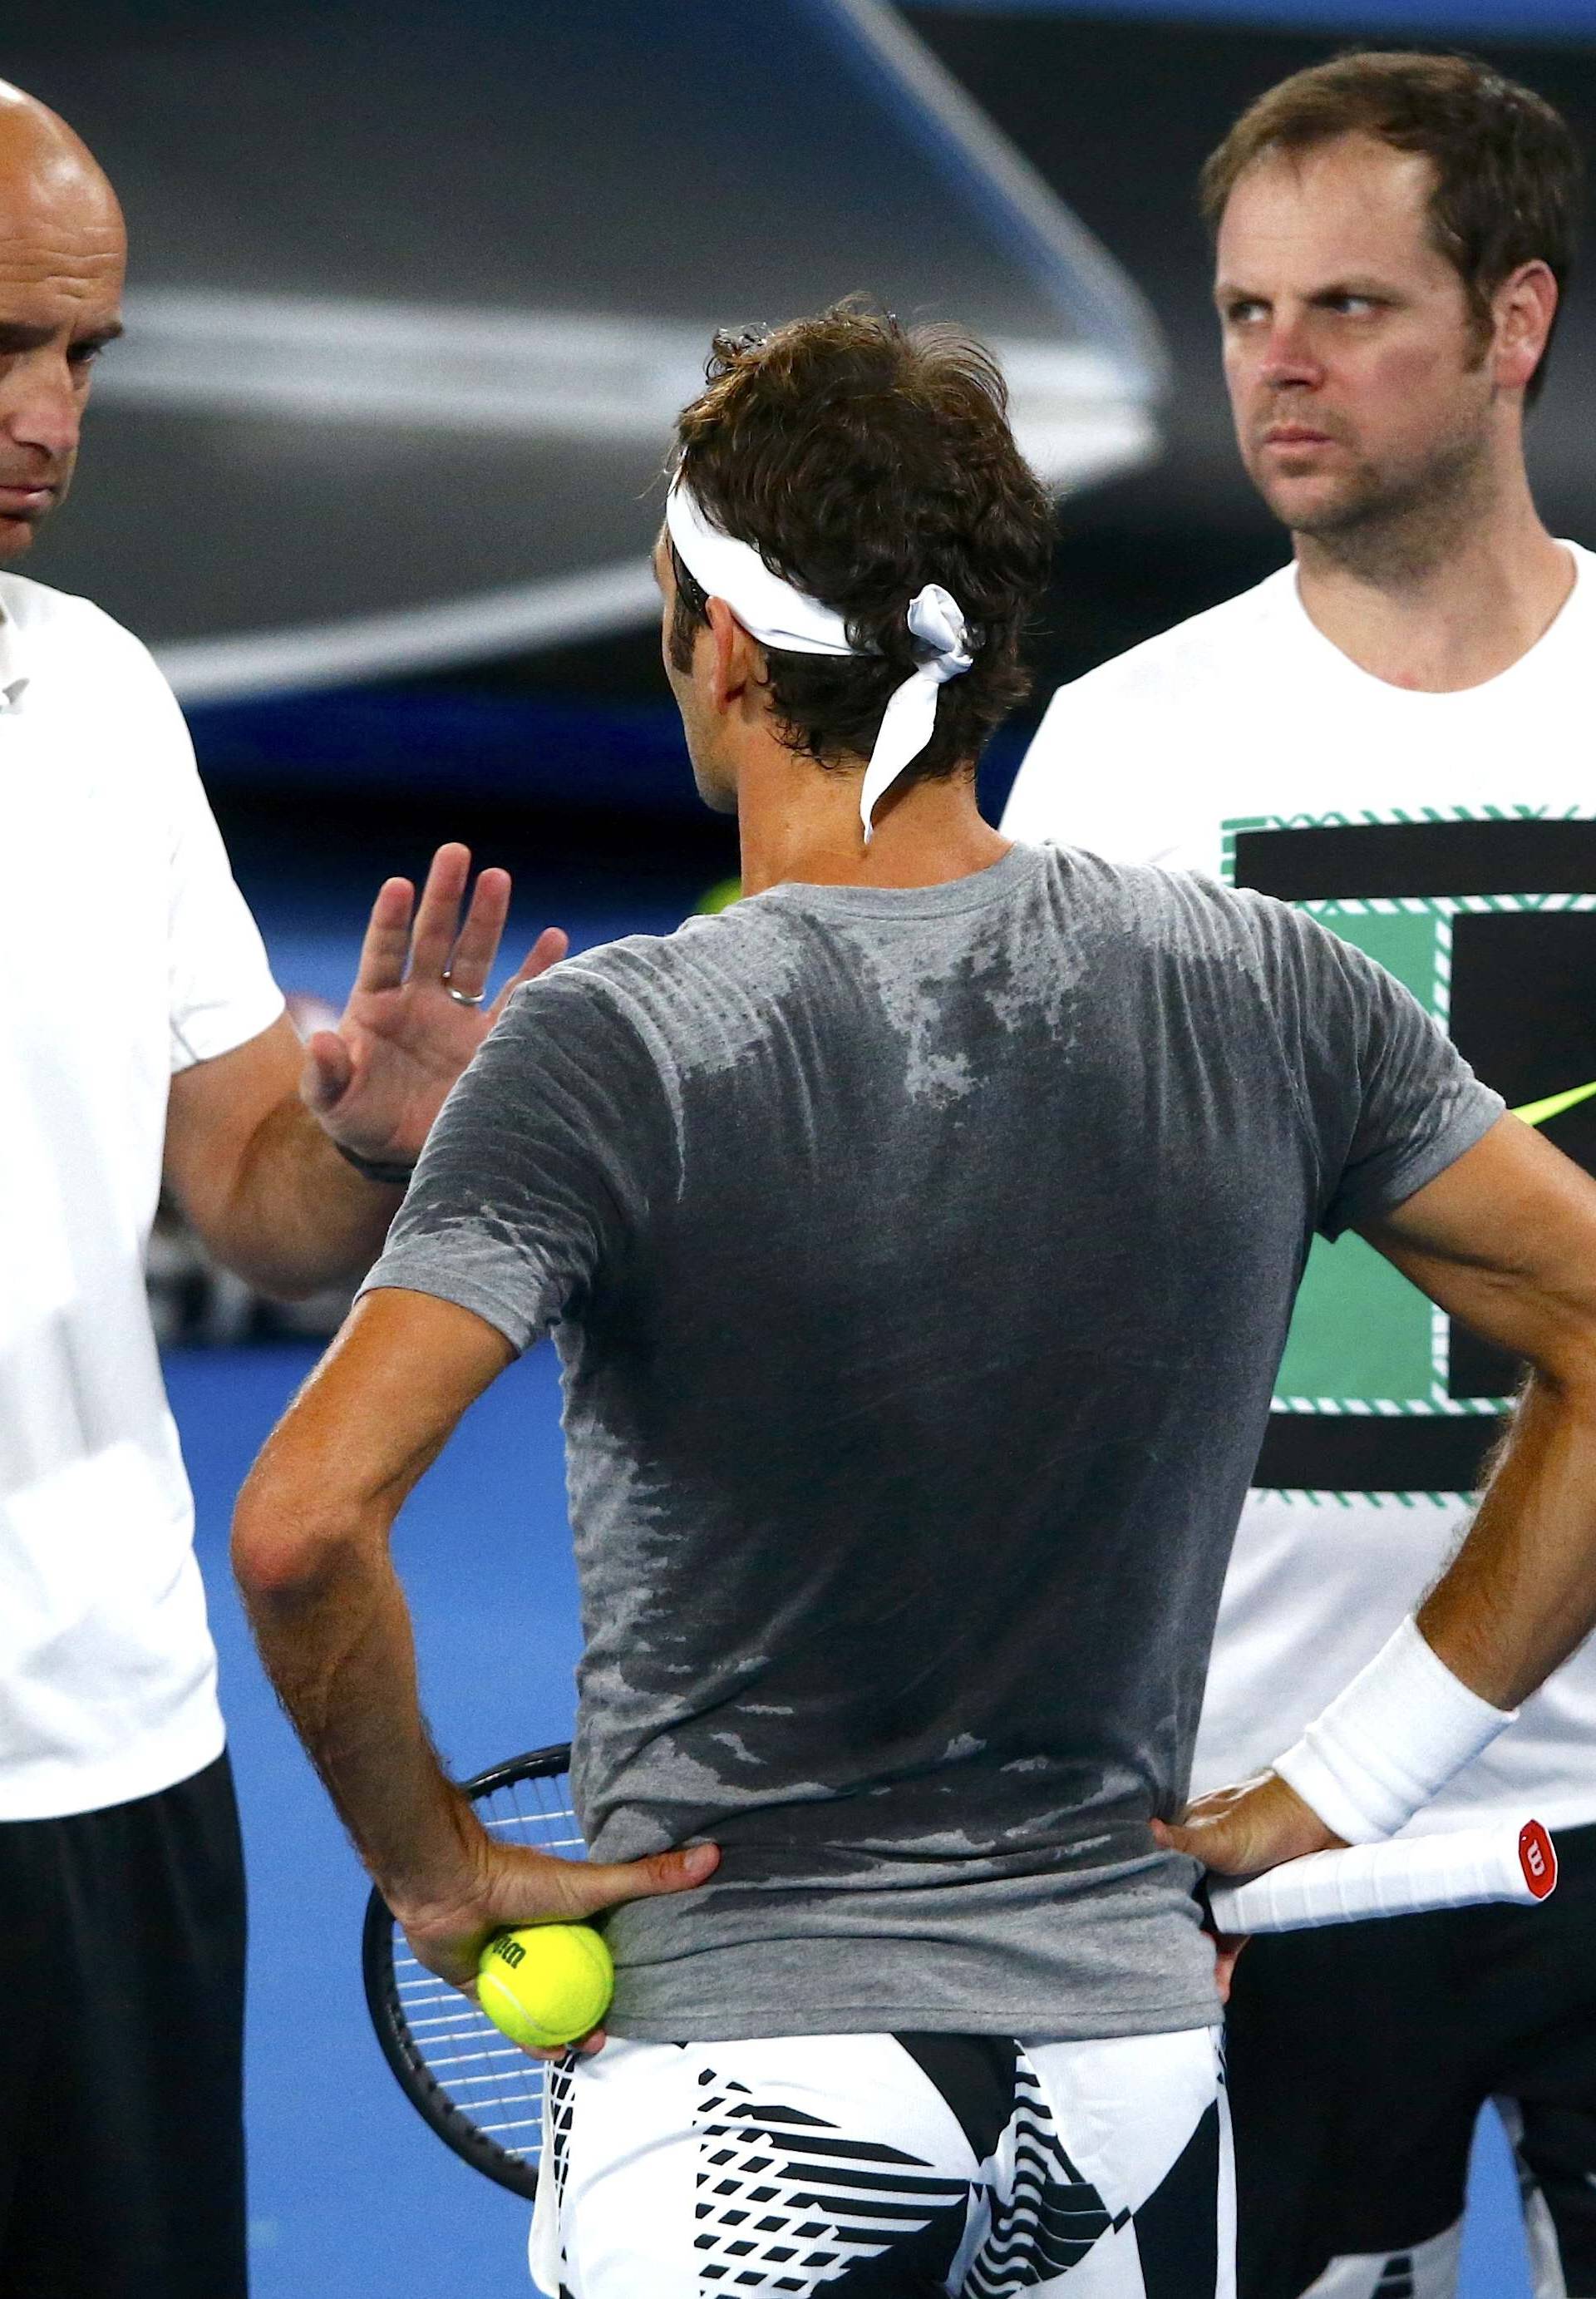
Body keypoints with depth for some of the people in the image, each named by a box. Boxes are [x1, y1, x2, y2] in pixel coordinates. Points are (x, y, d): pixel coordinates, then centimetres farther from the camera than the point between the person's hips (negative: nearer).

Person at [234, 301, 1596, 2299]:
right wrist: (1347, 1783, 4)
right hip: (1133, 2042, 4)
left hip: (736, 2083, -4)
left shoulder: (611, 1052, -15)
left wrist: (432, 1865, -7)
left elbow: (303, 1526, -24)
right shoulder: (1262, 994, -3)